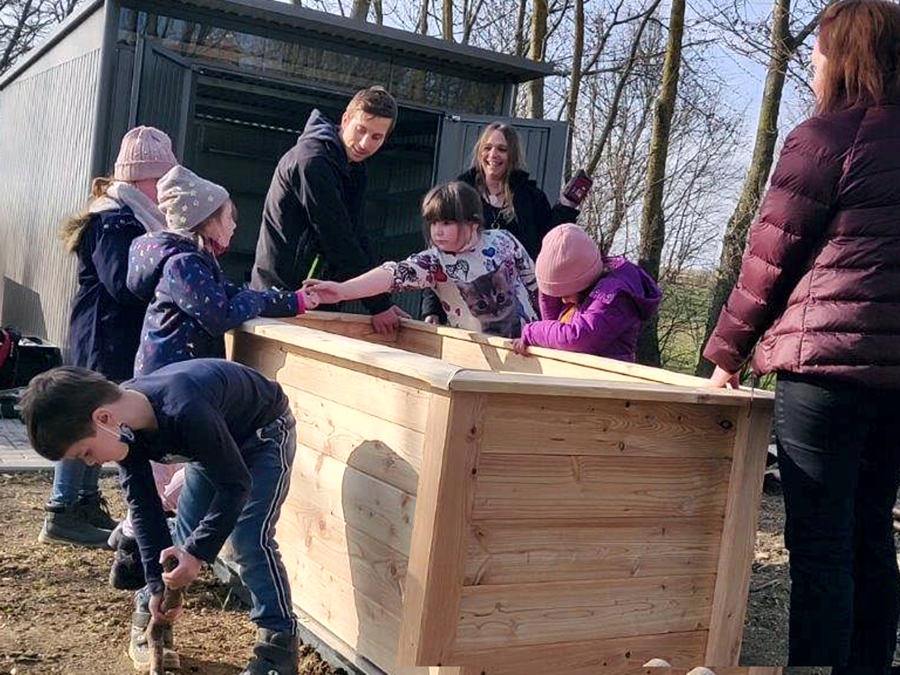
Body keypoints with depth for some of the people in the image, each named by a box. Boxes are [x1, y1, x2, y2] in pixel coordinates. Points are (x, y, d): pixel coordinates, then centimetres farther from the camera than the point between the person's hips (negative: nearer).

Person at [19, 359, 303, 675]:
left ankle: (279, 644, -7)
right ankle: (154, 623, 22)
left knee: (250, 540, -16)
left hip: (264, 432, -7)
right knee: (183, 535, 6)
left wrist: (198, 552, -30)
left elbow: (236, 485, -30)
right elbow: (143, 504, -9)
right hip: (215, 441, 7)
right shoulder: (123, 426, -18)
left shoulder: (185, 412, -42)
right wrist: (159, 585, -9)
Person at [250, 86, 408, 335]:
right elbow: (337, 241, -19)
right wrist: (378, 304, -16)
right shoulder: (311, 162, -17)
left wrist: (383, 300, 2)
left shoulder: (355, 168, 11)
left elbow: (357, 236, 10)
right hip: (282, 292, -8)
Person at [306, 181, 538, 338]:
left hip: (524, 339, 2)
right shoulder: (434, 262, -16)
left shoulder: (503, 241, -11)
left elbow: (534, 282, 4)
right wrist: (342, 290, -49)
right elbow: (394, 273, -33)